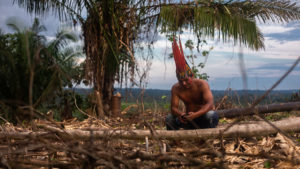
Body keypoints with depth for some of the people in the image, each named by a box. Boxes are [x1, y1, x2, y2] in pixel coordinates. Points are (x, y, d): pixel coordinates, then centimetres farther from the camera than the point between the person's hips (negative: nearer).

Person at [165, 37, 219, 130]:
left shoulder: (202, 84, -21)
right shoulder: (176, 88, -11)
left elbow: (210, 104, -33)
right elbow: (174, 107, -15)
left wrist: (196, 114, -51)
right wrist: (180, 114, -41)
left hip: (204, 117, -3)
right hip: (190, 121, 3)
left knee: (210, 115, -38)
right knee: (169, 118, -21)